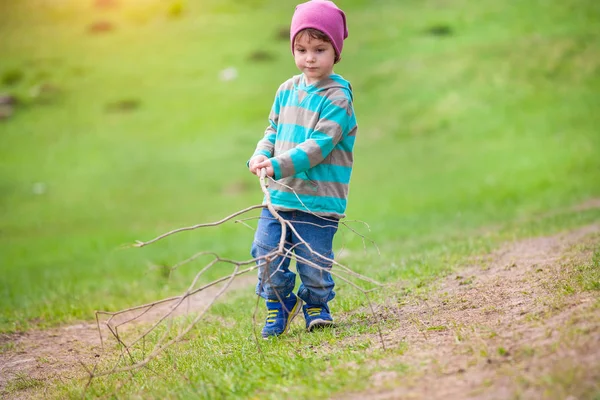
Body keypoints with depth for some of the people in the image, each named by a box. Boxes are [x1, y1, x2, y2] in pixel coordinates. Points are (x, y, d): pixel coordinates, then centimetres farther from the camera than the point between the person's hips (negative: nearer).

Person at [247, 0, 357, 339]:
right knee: (266, 250, 0)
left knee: (313, 262, 0)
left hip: (319, 200, -5)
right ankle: (279, 304, 21)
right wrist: (261, 156, -5)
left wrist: (279, 165, -29)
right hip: (279, 194, 5)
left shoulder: (337, 97, -11)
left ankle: (316, 305, 27)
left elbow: (320, 144, -20)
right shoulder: (288, 90, 9)